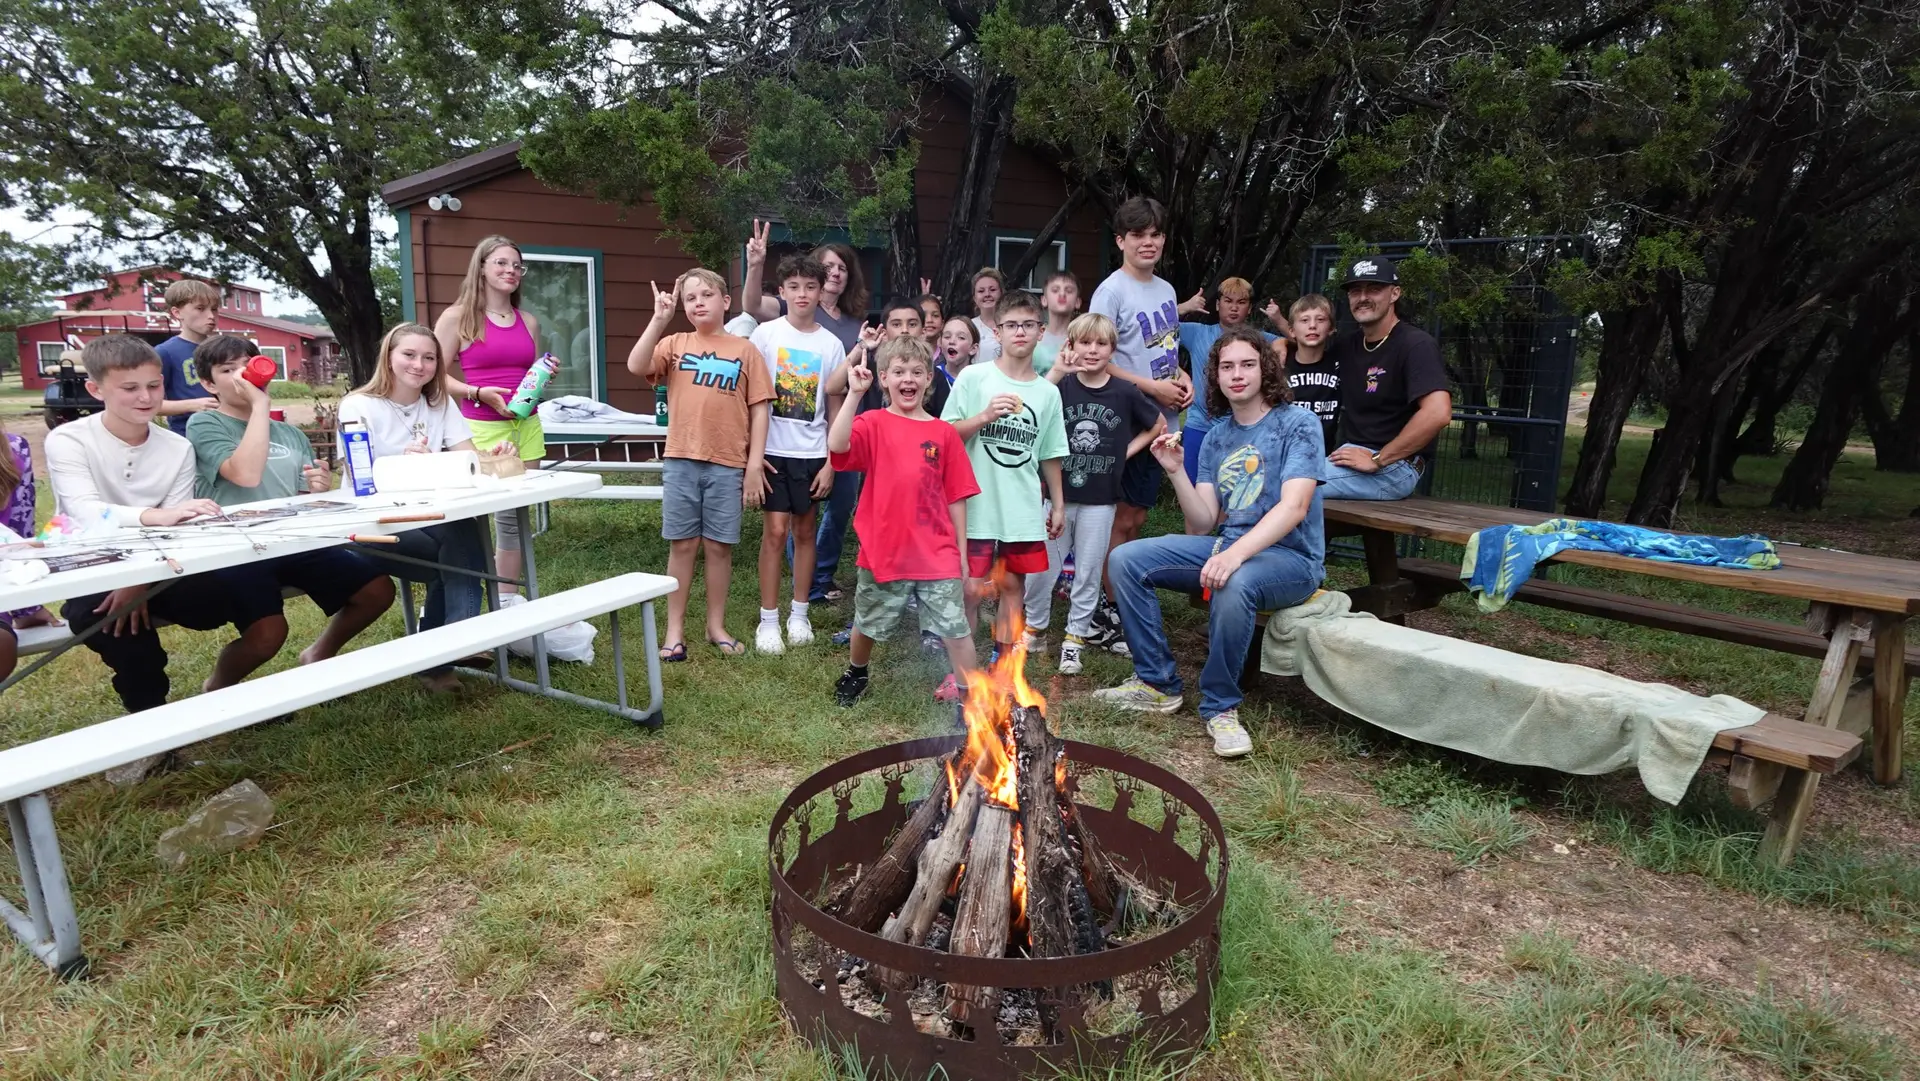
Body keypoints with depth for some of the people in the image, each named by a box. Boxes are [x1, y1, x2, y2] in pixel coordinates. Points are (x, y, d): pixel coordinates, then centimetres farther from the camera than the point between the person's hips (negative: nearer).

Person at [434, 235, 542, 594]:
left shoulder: (529, 322, 15)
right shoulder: (458, 317, 1)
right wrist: (479, 393, -16)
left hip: (527, 425, 5)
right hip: (483, 427, -5)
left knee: (520, 516, 5)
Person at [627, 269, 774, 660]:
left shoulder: (744, 350, 4)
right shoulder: (675, 344, 7)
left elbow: (759, 409, 2)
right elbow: (636, 366, -10)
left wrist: (755, 464, -4)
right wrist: (659, 319, -13)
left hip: (728, 464, -1)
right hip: (681, 460, 1)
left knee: (719, 546, 7)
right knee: (682, 544, 6)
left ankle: (716, 626, 21)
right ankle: (675, 630, 16)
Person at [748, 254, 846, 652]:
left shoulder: (831, 344, 2)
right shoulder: (766, 334, -2)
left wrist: (830, 462, 0)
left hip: (812, 453, 2)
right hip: (773, 449, -2)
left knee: (804, 530, 9)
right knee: (776, 530, -5)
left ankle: (799, 614, 21)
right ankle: (768, 620, 6)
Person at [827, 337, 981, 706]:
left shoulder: (944, 433, 1)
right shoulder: (873, 424, -3)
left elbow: (956, 497, 3)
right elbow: (836, 445, -25)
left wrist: (962, 553, 3)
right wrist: (856, 394, -25)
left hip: (938, 557, 0)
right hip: (883, 552, 0)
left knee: (957, 629, 0)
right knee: (867, 625, 20)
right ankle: (855, 674, 47)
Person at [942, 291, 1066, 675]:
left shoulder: (1049, 392, 7)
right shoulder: (973, 377, -3)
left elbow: (1050, 455, 13)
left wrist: (1058, 504, 13)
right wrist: (985, 417, -17)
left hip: (1024, 511, 3)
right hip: (976, 506, -3)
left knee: (1013, 585, 10)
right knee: (970, 589, 0)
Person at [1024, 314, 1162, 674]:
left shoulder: (1125, 393, -1)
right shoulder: (1061, 386, -3)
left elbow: (1159, 424, 14)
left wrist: (1128, 451, 3)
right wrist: (1055, 372, -24)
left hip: (1099, 500, 1)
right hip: (1056, 494, 0)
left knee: (1088, 571, 9)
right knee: (1040, 567, 5)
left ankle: (1074, 637, 23)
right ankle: (1035, 629, 27)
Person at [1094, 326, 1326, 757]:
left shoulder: (1298, 424, -6)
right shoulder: (1217, 436, 11)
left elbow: (1294, 507, -21)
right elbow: (1202, 525, 5)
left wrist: (1237, 554, -35)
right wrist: (1176, 472, -9)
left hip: (1289, 556, -6)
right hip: (1227, 546, 6)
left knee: (1234, 585, -40)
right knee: (1125, 559, -8)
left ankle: (1221, 707, -16)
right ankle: (1157, 683, 0)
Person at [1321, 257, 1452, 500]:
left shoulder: (1415, 344, -10)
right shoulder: (1346, 346, 13)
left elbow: (1438, 413, -24)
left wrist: (1378, 460, -20)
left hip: (1393, 466, -7)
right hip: (1351, 456, 7)